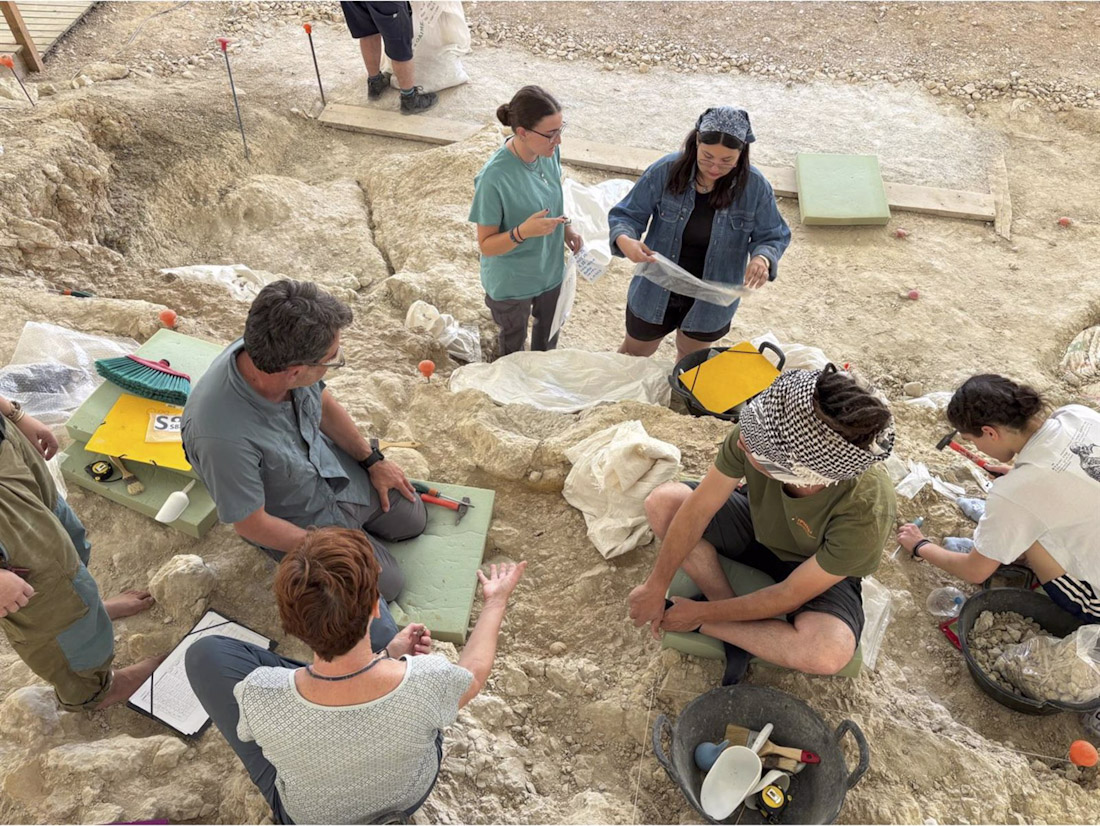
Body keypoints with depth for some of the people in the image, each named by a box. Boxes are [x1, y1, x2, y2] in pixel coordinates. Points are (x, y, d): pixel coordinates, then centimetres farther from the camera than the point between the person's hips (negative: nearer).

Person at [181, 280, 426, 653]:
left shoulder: (280, 356, -26)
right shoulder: (223, 436, -43)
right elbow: (250, 524, -26)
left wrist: (373, 460, 5)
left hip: (337, 469, 6)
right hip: (299, 519, -5)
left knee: (413, 520, 18)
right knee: (386, 583, 6)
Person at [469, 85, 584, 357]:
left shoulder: (550, 152, -16)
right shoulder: (494, 177, -34)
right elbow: (486, 245, -25)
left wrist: (566, 229, -10)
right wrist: (523, 232, -42)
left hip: (550, 270, 6)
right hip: (511, 284, -6)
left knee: (549, 332, 31)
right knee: (514, 345, 23)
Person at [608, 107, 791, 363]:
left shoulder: (755, 186, -18)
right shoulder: (665, 171, -21)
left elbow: (773, 235, -6)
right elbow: (626, 214, -12)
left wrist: (763, 258, -31)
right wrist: (624, 240, -37)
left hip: (711, 301, 1)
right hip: (657, 293, 0)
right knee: (634, 353, 24)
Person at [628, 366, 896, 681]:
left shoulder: (867, 512, -39)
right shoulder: (757, 432, -33)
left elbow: (791, 595, -26)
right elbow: (699, 509, -19)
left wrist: (701, 613, -18)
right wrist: (655, 587, -14)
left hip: (821, 569, -3)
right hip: (760, 528, 4)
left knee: (829, 653, -34)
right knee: (663, 502, -16)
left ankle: (704, 625, -9)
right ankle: (735, 618, -10)